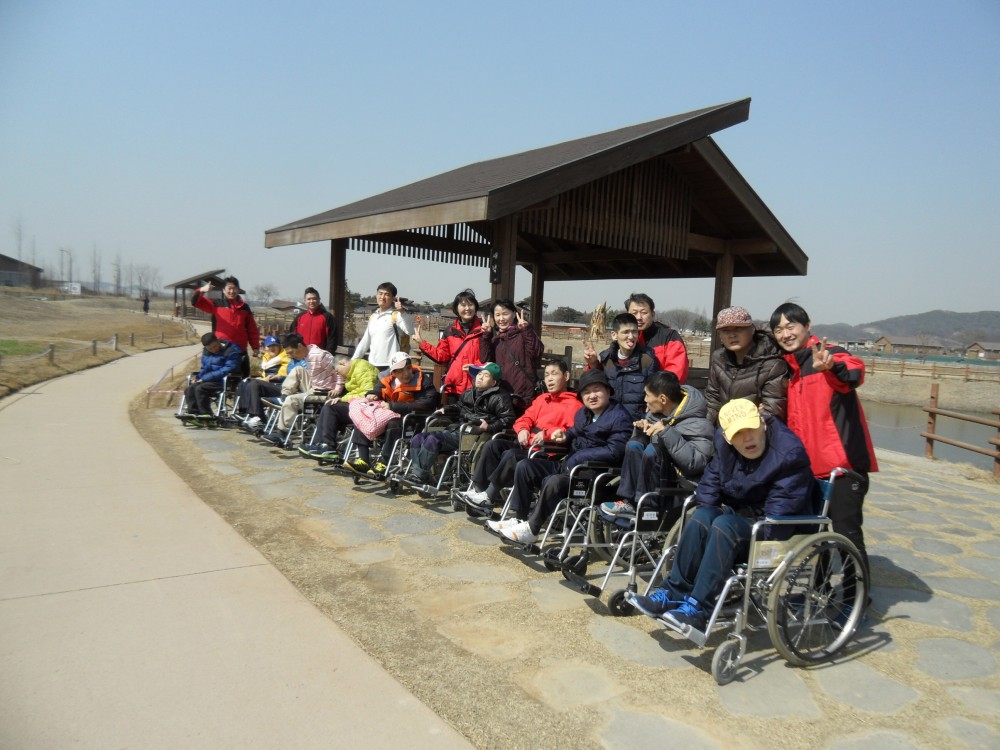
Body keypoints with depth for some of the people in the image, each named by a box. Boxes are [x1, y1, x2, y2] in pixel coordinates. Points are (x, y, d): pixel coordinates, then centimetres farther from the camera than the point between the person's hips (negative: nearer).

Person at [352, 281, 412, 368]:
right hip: (372, 365, 7)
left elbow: (409, 331, -21)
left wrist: (402, 312, -32)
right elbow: (365, 341, 22)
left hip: (390, 366, -7)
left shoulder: (396, 315, -4)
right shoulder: (373, 317, 16)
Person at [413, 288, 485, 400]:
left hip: (476, 387, -4)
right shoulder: (451, 331, 10)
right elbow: (441, 356, 12)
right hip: (454, 386, 4)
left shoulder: (483, 330, -2)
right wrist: (421, 342, 10)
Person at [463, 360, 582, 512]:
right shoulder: (541, 399, 24)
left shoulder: (574, 405, -2)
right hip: (526, 444, 8)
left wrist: (547, 434, -26)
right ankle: (477, 489, -16)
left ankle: (489, 497, -19)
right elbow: (526, 417, 23)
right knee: (493, 445, -13)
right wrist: (522, 429, 0)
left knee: (510, 455, -30)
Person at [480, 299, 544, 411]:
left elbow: (537, 352, -15)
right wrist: (486, 335, -6)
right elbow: (486, 360, 1)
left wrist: (527, 330, -25)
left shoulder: (523, 333, 1)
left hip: (523, 393, -4)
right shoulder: (494, 338, 14)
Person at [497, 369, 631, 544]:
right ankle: (519, 519, 1)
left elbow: (614, 452, -19)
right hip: (570, 465, 9)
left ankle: (531, 529, -20)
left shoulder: (619, 417, -10)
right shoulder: (583, 413, 17)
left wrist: (577, 458, -17)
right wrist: (565, 436, 9)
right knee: (524, 466, -1)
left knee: (554, 482, -34)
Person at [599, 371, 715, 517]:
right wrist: (641, 430, -8)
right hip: (662, 476, 7)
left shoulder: (698, 424, -20)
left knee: (653, 449, -26)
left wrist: (667, 433, -34)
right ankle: (629, 502, -14)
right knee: (634, 445, -10)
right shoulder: (657, 412, 2)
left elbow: (696, 462, -34)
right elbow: (639, 440, 13)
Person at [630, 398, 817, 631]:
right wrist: (708, 515, -5)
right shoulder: (725, 445, 1)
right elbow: (711, 480, 12)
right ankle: (674, 593, -19)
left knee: (725, 526, -32)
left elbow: (780, 511, -22)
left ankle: (699, 608, -32)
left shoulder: (789, 453, -20)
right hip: (739, 514, 7)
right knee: (701, 517, -22)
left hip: (778, 531, -6)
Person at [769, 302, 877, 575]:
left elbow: (855, 371, -33)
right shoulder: (790, 368, 12)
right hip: (811, 466, 8)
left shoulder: (830, 354, -9)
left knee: (846, 532, -7)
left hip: (843, 462, -8)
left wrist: (832, 366, -53)